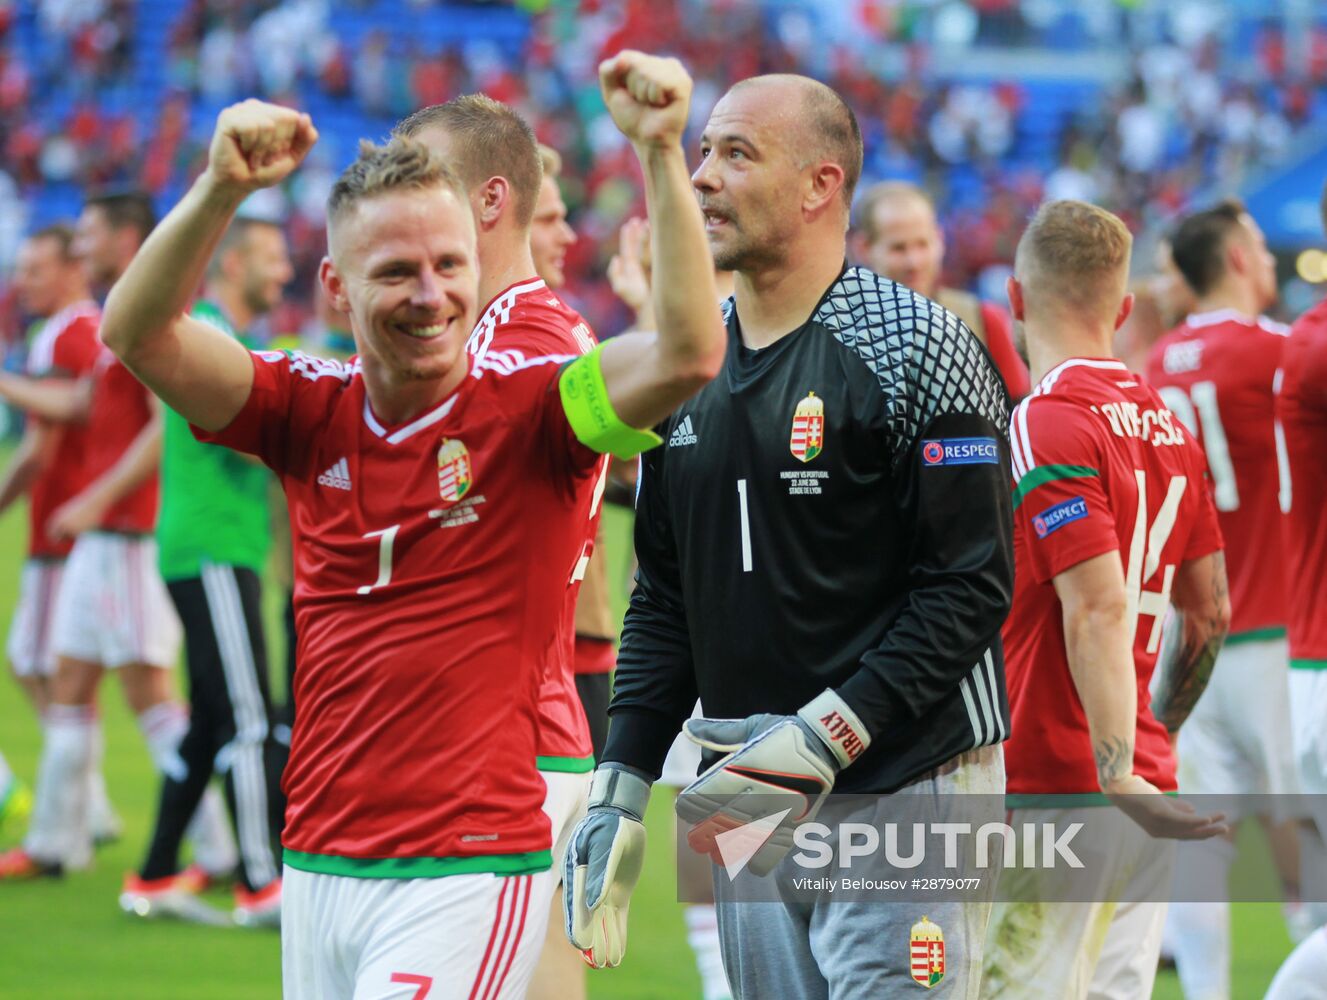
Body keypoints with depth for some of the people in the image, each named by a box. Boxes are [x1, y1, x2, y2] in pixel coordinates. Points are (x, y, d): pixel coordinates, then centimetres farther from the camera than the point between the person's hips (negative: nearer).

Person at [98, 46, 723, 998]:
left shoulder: (526, 406, -5)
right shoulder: (313, 412, 5)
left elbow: (689, 355, -21)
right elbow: (139, 332, -6)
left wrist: (661, 153, -27)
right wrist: (220, 189, -22)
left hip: (469, 871, -5)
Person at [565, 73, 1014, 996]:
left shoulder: (916, 350, -9)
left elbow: (971, 588, -13)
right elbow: (663, 599, 18)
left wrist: (824, 738, -19)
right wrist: (622, 788, 9)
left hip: (906, 795, -7)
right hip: (752, 796, 7)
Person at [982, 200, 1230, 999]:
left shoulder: (1047, 424, -12)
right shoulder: (1166, 424, 13)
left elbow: (1099, 612, -21)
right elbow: (1210, 609, 17)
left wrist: (1118, 775, -25)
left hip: (1057, 790, -8)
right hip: (1142, 789, 8)